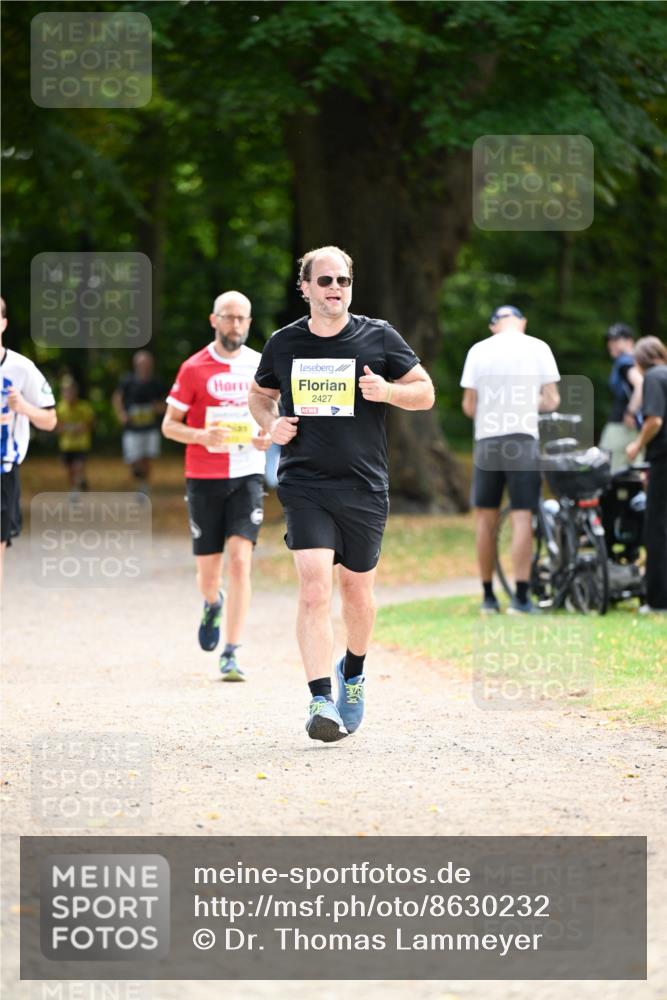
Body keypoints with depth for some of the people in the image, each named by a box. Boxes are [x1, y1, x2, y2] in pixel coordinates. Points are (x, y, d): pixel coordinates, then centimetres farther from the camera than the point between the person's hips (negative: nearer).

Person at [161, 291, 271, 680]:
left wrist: (269, 436, -5)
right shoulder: (194, 369, -2)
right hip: (204, 479, 0)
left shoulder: (261, 366, 5)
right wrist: (202, 436, -18)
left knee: (240, 561, -14)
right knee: (208, 570, 6)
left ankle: (231, 654, -12)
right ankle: (213, 604, 44)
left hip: (247, 476, 0)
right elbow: (169, 424, 1)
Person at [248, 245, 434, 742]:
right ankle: (321, 700, -20)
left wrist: (386, 391, -14)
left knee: (357, 587, 12)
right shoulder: (283, 344, 5)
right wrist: (271, 424, 1)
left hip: (364, 485, 1)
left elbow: (425, 393, 6)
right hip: (304, 483, -1)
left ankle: (353, 671, 40)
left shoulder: (378, 337, 1)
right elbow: (260, 394, 23)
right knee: (314, 585, -16)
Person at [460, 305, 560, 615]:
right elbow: (551, 400, 1)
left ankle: (488, 596, 13)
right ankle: (521, 597, -8)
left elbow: (469, 406, 2)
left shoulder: (479, 350, 2)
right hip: (524, 438, -1)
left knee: (485, 517, 10)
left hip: (487, 439, 1)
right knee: (522, 517, -2)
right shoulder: (538, 348, 0)